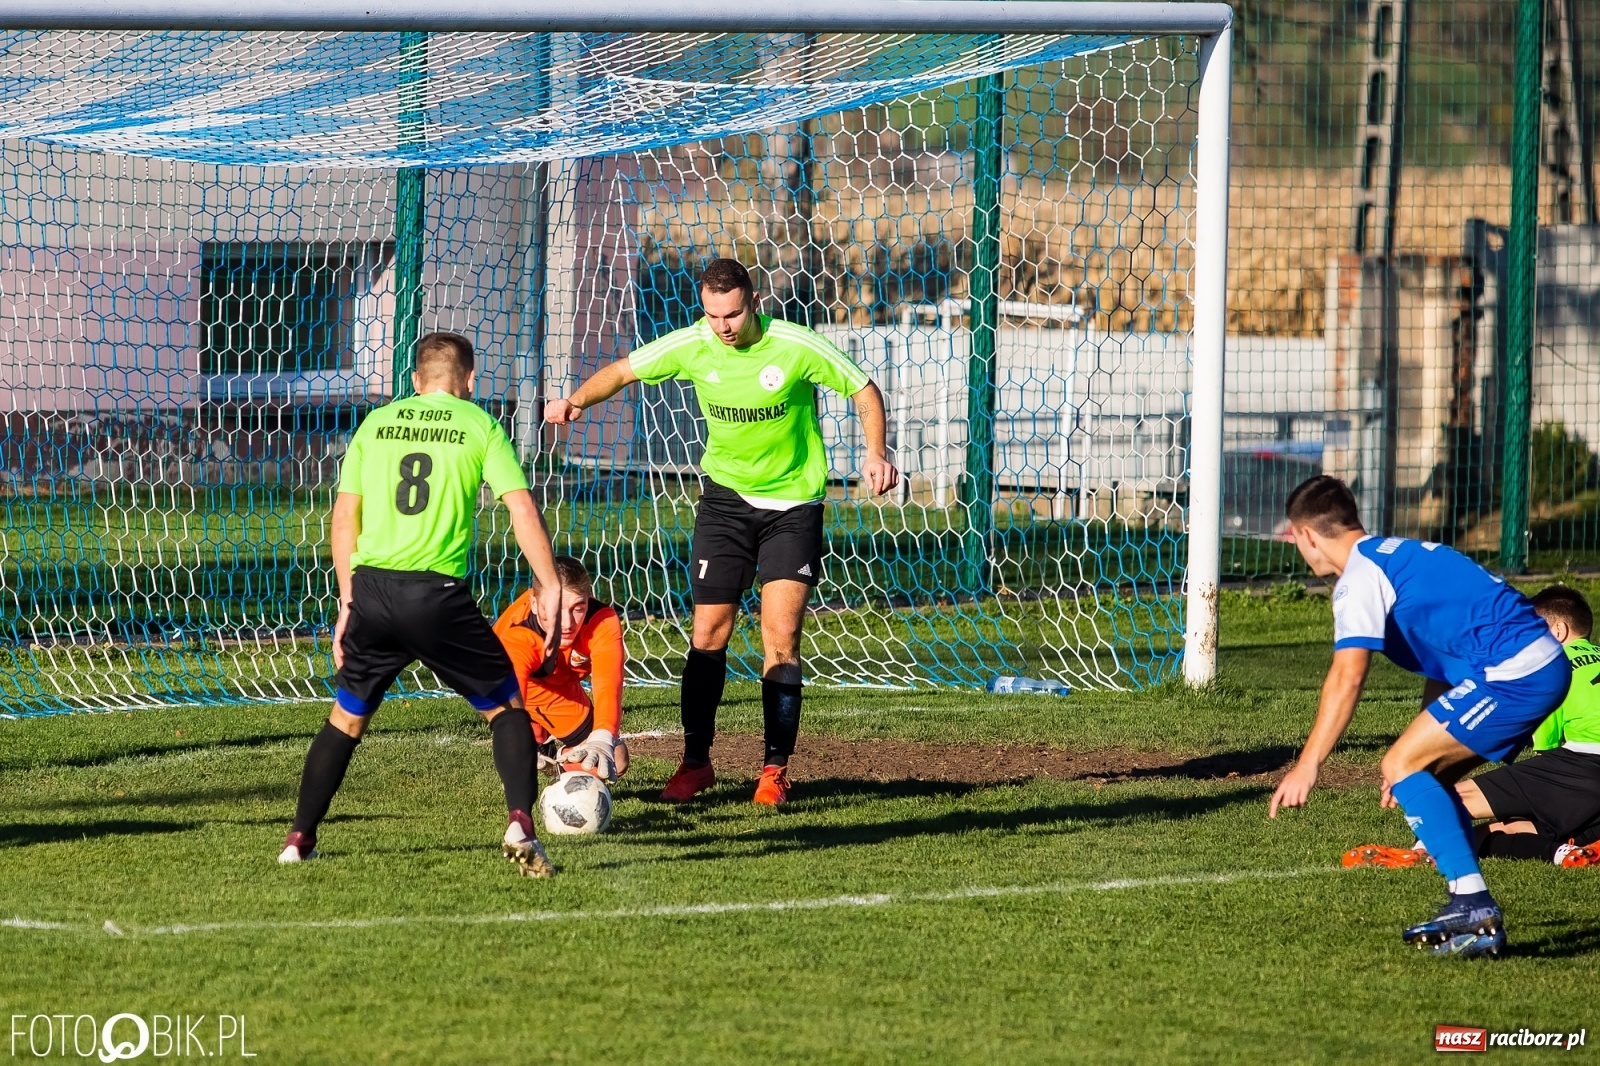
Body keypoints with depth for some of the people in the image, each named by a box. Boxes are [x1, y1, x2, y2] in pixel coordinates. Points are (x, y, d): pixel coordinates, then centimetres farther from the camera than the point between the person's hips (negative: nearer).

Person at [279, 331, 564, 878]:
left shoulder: (376, 423, 14)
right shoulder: (480, 427, 5)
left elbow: (345, 515, 13)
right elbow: (522, 509, -3)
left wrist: (348, 601, 18)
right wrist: (550, 586, 2)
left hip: (372, 588, 3)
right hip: (438, 595, -3)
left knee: (346, 717, 19)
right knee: (506, 707, 12)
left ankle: (299, 839, 18)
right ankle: (520, 827, -5)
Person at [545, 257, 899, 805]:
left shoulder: (797, 347, -18)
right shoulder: (693, 346, -10)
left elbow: (864, 391, -7)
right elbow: (624, 370, 4)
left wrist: (875, 454, -23)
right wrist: (578, 400, -15)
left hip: (792, 505, -2)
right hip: (725, 497, 2)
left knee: (781, 635, -10)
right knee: (709, 634, -1)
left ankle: (775, 769, -1)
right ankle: (695, 762, 12)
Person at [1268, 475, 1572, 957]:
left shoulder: (1360, 578, -6)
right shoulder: (1400, 554, 25)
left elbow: (1347, 677, -18)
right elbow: (1440, 659, 30)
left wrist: (1307, 766, -20)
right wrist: (1421, 751, 32)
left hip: (1512, 673, -10)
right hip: (1547, 664, 10)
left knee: (1401, 765, -7)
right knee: (1427, 776, 16)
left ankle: (1475, 908, -13)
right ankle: (1471, 912, 14)